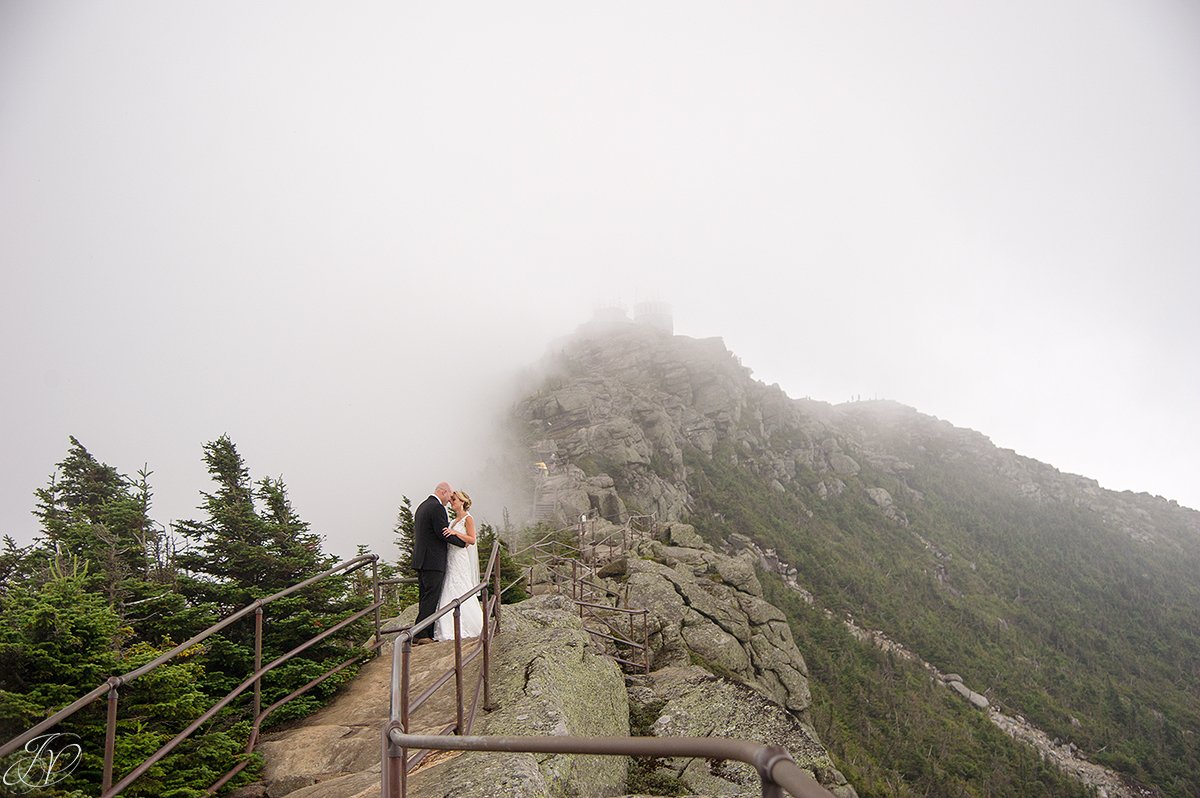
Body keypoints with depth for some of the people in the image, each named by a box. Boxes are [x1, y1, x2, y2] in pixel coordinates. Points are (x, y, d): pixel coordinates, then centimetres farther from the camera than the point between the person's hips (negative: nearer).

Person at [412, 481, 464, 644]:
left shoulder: (422, 506, 17)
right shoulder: (437, 507, -13)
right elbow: (442, 533, -18)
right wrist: (463, 542, -6)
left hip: (421, 560, 10)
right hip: (434, 561, -10)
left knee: (425, 597, 11)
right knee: (431, 598, -6)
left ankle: (429, 634, 16)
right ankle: (420, 634, -7)